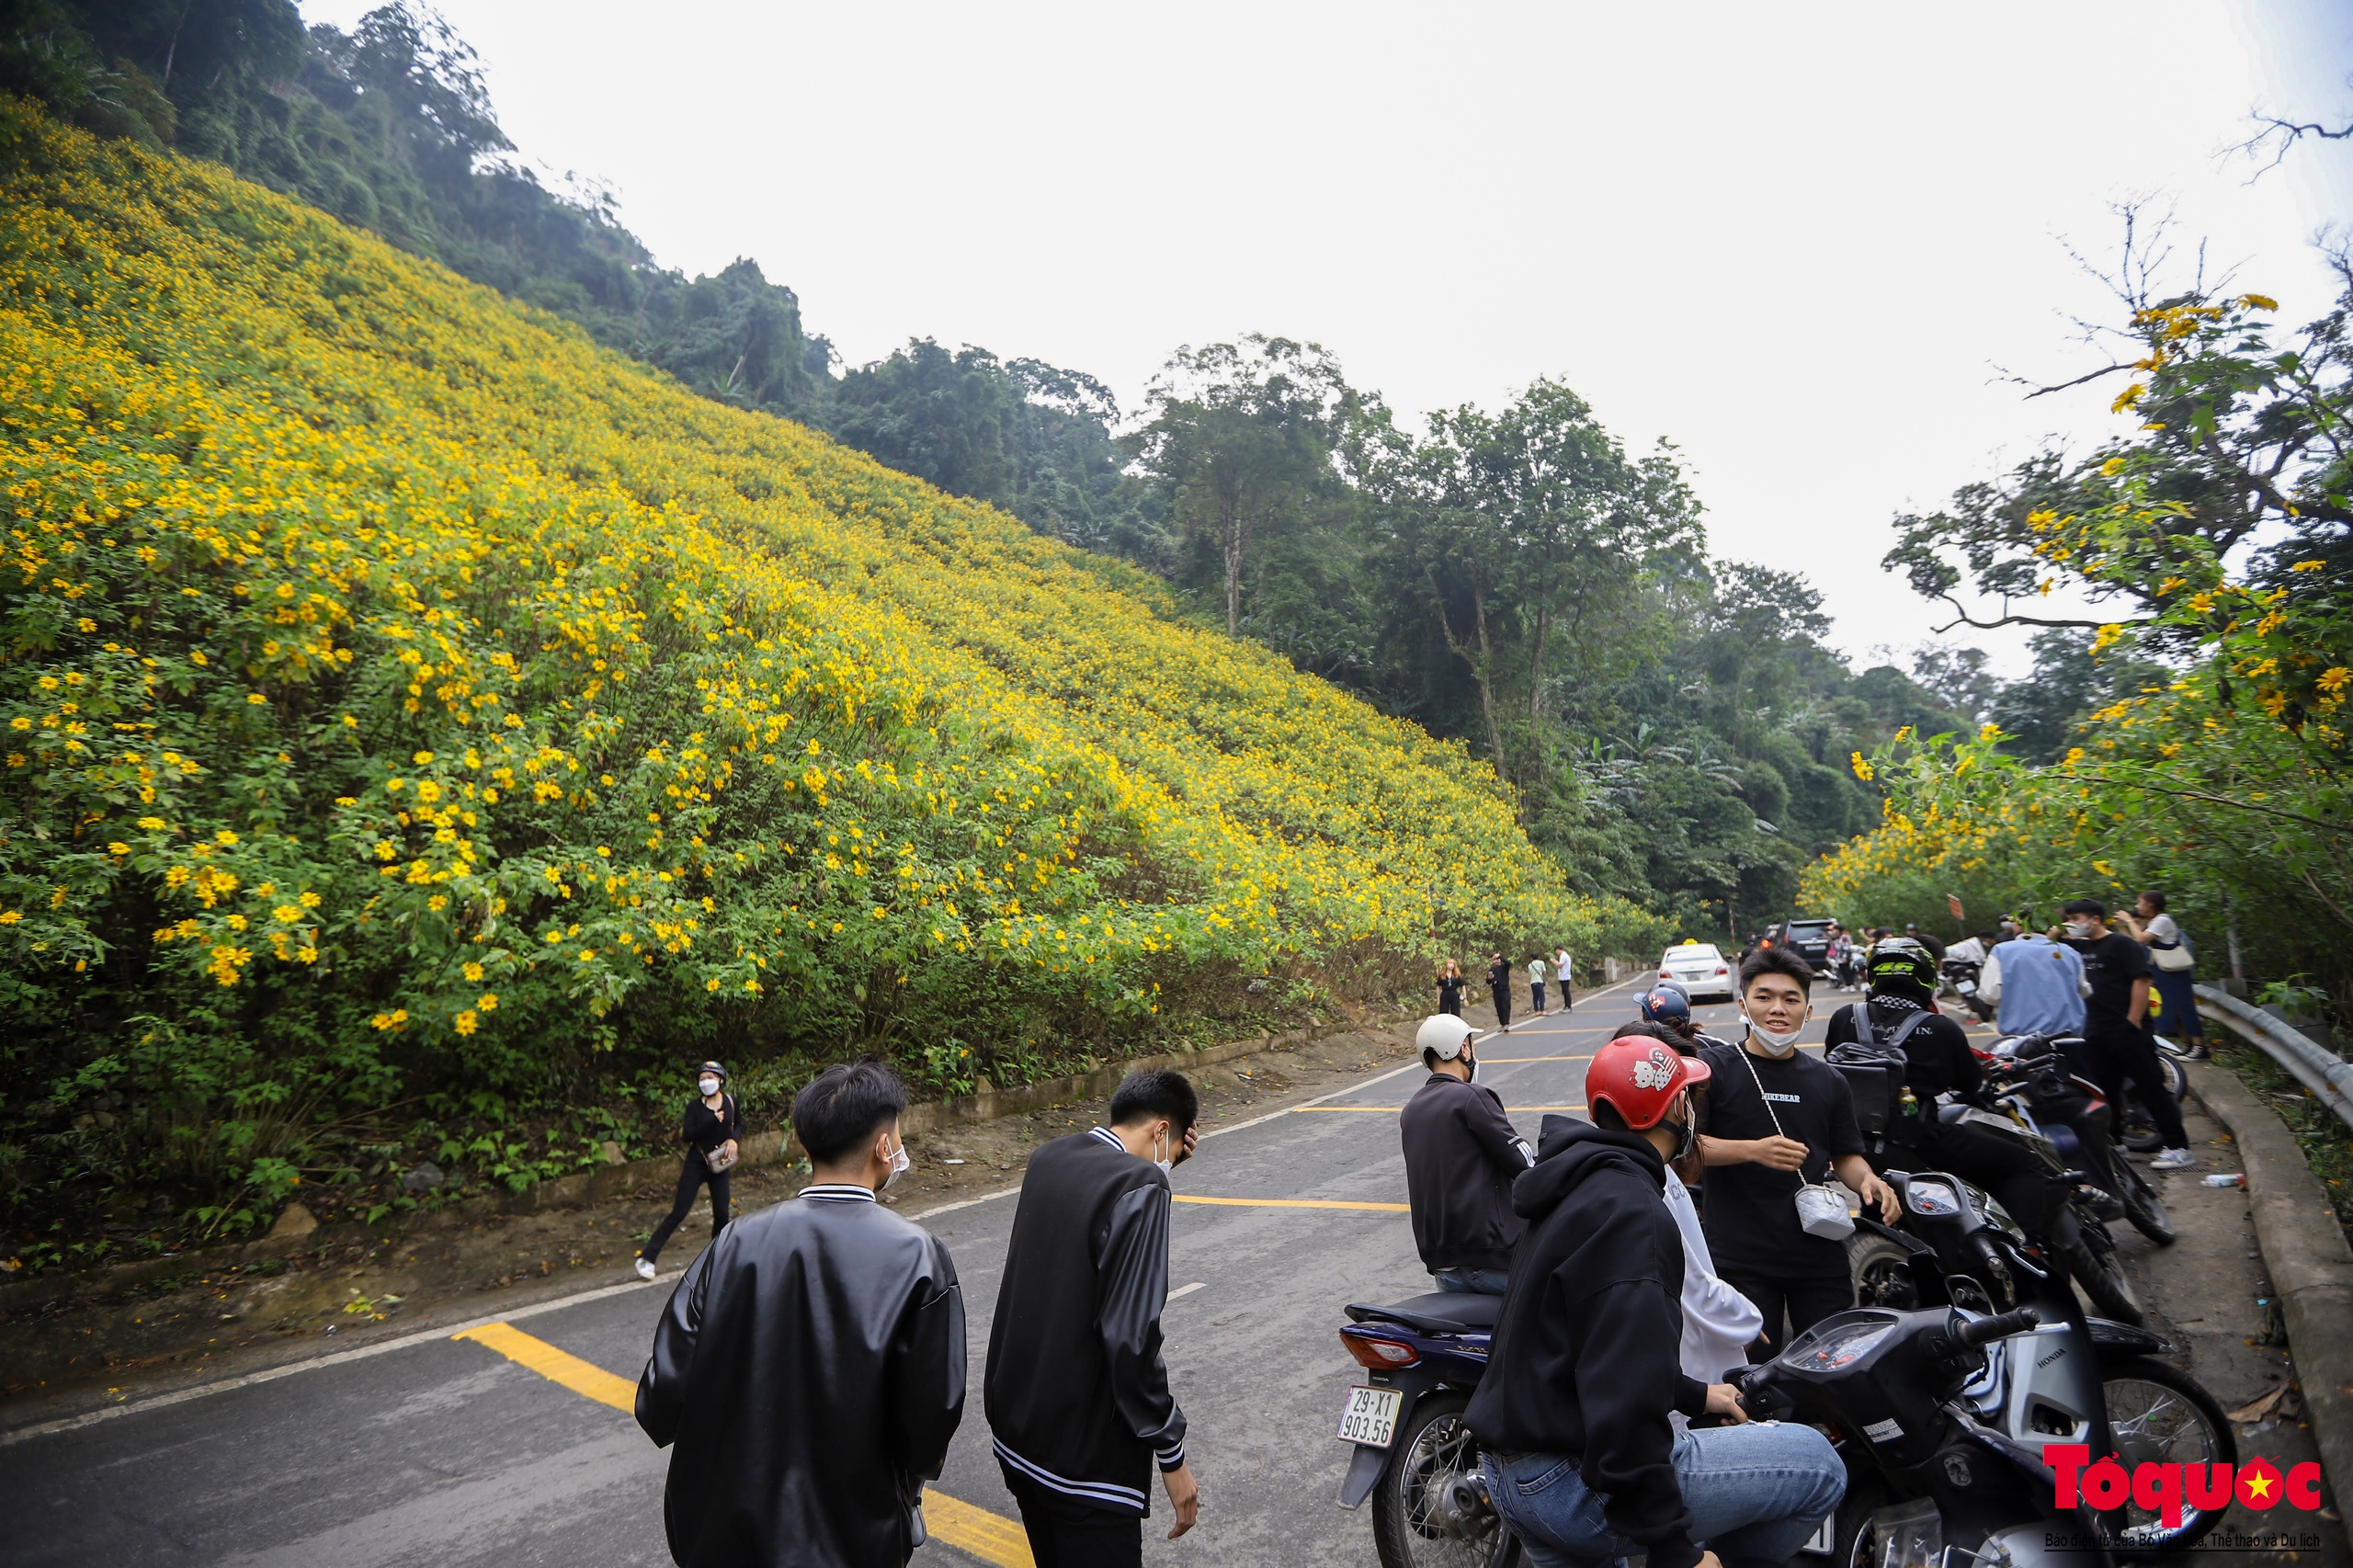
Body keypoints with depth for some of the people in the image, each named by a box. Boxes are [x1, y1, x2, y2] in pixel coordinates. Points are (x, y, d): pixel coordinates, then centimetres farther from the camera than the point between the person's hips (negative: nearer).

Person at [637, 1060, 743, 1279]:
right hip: (696, 1164, -2)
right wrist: (713, 1120, -26)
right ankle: (647, 1258, 2)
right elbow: (687, 1135, -19)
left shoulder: (730, 1102, -2)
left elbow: (739, 1124, 13)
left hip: (720, 1164, 3)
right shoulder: (694, 1106, -9)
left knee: (721, 1212, 4)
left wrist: (734, 1139, -6)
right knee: (679, 1212, -5)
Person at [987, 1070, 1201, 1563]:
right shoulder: (1140, 1186, -21)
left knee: (1051, 1556, 24)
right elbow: (1130, 1335, -24)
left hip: (1014, 1427, 8)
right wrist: (1171, 1455, -15)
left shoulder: (1047, 1159, 1)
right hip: (1085, 1456, -8)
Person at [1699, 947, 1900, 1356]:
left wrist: (1868, 1179, -5)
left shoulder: (1829, 1081, 12)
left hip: (1820, 1257, 4)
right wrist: (1754, 1150, -24)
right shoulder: (1713, 1067, -4)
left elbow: (1846, 1155, 18)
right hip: (1740, 1258, -4)